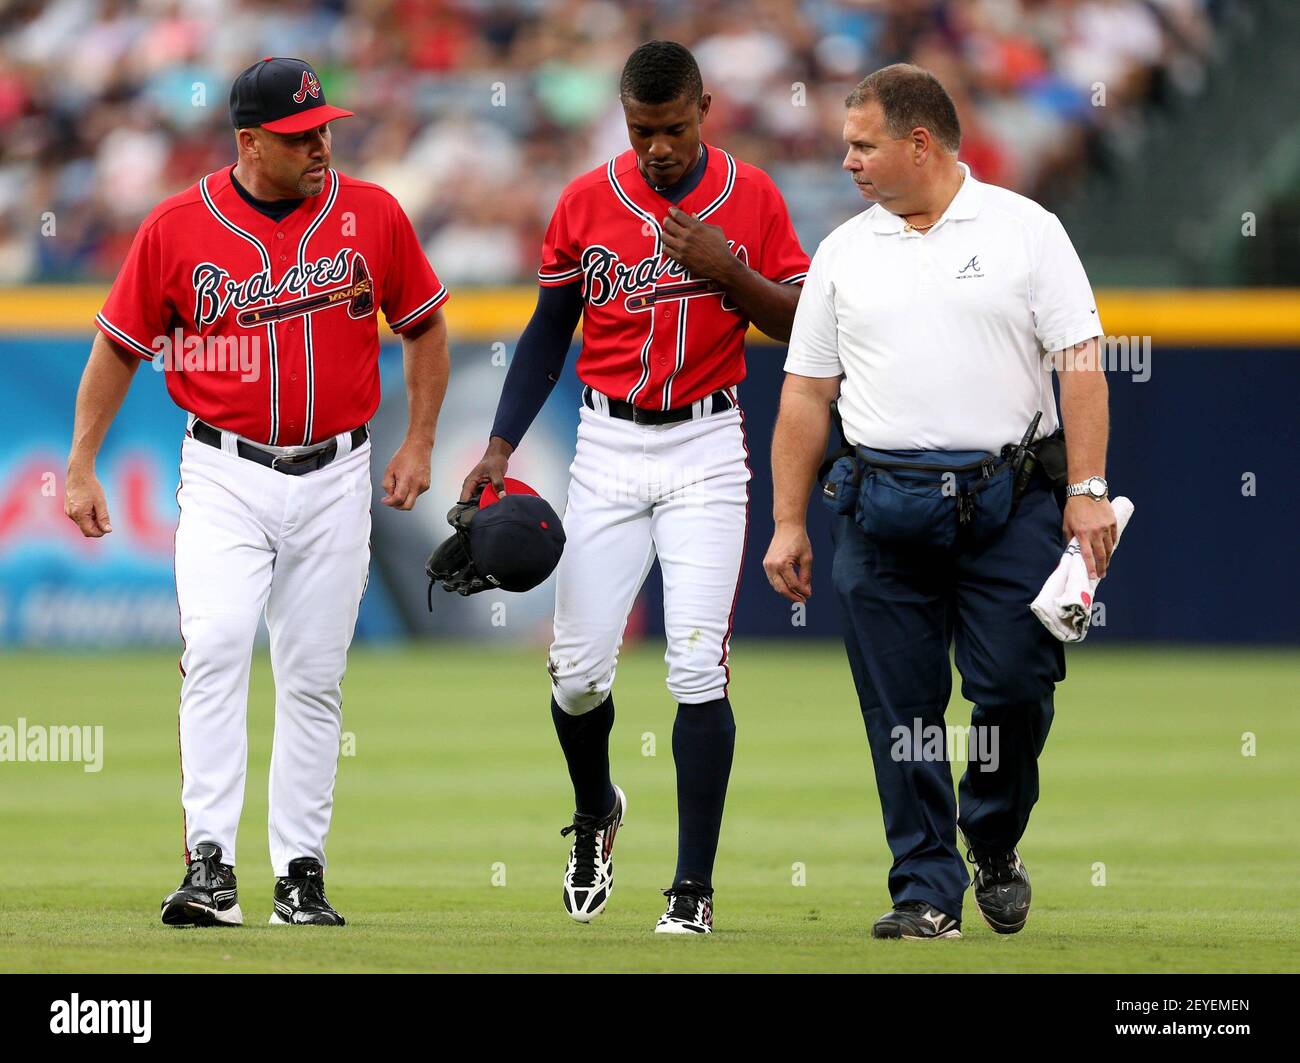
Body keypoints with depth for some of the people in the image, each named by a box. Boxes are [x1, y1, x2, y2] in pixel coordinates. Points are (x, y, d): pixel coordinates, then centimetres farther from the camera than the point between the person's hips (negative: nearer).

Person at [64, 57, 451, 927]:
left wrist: (419, 444, 6)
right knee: (216, 649, -19)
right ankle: (210, 867, -21)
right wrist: (81, 466, 2)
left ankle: (301, 872, 13)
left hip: (334, 479, 2)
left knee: (315, 679, 5)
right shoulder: (178, 227, -5)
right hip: (226, 476, -2)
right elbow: (120, 345, 5)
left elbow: (425, 326, 13)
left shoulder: (372, 216, 0)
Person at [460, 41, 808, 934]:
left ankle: (695, 887, -6)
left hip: (707, 449, -2)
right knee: (579, 668, -1)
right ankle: (596, 812, 30)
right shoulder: (586, 202, 2)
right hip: (608, 448, 2)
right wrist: (500, 448, 2)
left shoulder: (752, 198, -1)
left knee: (698, 668, -11)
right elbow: (549, 331, 10)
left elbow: (801, 324, 1)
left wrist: (729, 271, -17)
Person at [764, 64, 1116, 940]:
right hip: (881, 511, 3)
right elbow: (807, 392, 13)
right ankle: (927, 891, 6)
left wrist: (1089, 490, -11)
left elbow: (1080, 364, -1)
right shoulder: (844, 253, 12)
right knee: (902, 711, 0)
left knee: (1016, 689, -6)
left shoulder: (1025, 231, 3)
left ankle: (994, 845, 18)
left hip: (1007, 504, -2)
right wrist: (789, 525, 7)